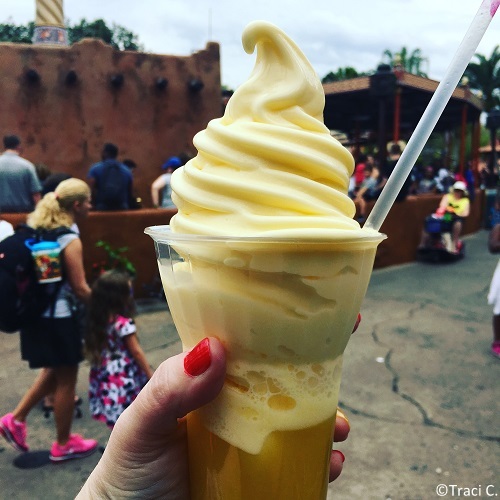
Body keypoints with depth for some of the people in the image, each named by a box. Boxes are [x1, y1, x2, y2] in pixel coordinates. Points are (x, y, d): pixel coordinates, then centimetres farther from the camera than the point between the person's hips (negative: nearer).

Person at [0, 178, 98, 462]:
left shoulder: (37, 230, 5)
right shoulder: (70, 240, -19)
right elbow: (80, 288, -18)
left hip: (37, 314, 8)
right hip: (59, 318, -8)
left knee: (54, 371, 26)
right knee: (66, 380, 8)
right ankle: (64, 445, 23)